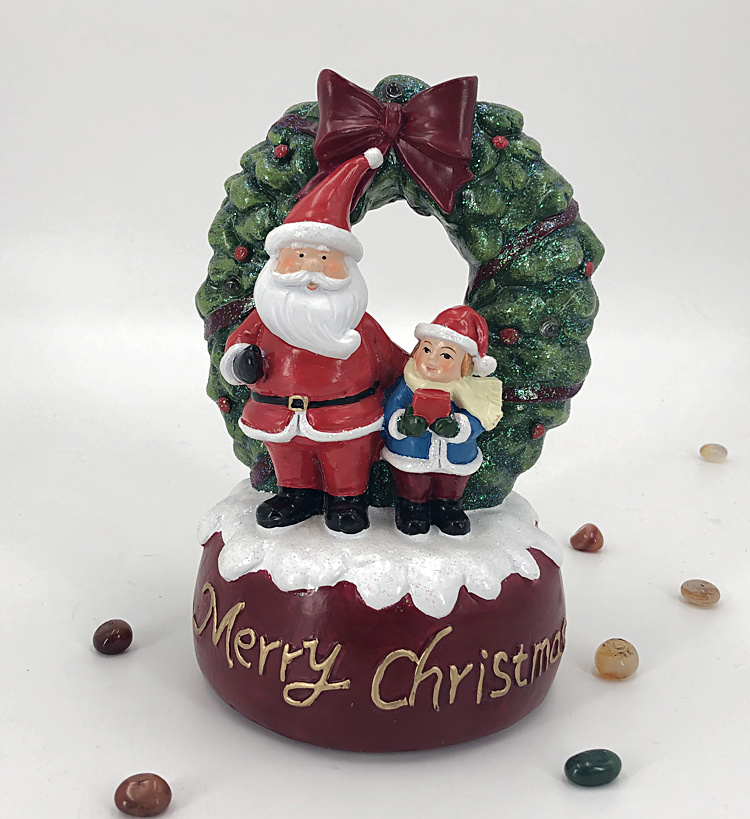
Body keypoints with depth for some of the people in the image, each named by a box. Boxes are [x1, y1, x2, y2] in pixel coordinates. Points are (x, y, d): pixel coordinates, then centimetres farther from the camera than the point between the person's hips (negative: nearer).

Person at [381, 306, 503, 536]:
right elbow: (388, 416, -17)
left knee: (451, 491, 25)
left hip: (456, 463, 2)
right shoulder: (407, 385, -17)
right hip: (410, 461, -2)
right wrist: (404, 424, -39)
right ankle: (413, 507, 45)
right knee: (413, 491, 18)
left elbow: (476, 422, -22)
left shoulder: (468, 390, -16)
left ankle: (448, 507, 52)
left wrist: (454, 427, -42)